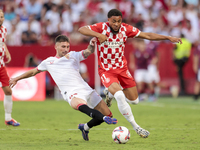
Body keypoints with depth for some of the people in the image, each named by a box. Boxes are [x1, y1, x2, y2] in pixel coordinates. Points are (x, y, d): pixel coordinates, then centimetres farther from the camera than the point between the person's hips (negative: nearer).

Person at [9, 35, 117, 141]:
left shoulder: (73, 55, 14)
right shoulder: (48, 62, 16)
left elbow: (88, 52, -3)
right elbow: (34, 72, 32)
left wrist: (92, 44, -27)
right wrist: (16, 79, 35)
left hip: (85, 89, 3)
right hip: (71, 93, -3)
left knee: (107, 114, -1)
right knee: (79, 104, -41)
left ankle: (85, 128, 22)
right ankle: (104, 118, -59)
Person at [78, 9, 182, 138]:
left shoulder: (126, 29, -8)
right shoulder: (101, 27, -17)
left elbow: (147, 35, -3)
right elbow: (81, 29, -25)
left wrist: (168, 38, -8)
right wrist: (98, 35, -38)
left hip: (122, 68, 5)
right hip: (106, 70, -5)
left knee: (134, 100, 8)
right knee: (120, 96, -28)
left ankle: (111, 93, 38)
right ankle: (136, 127, -17)